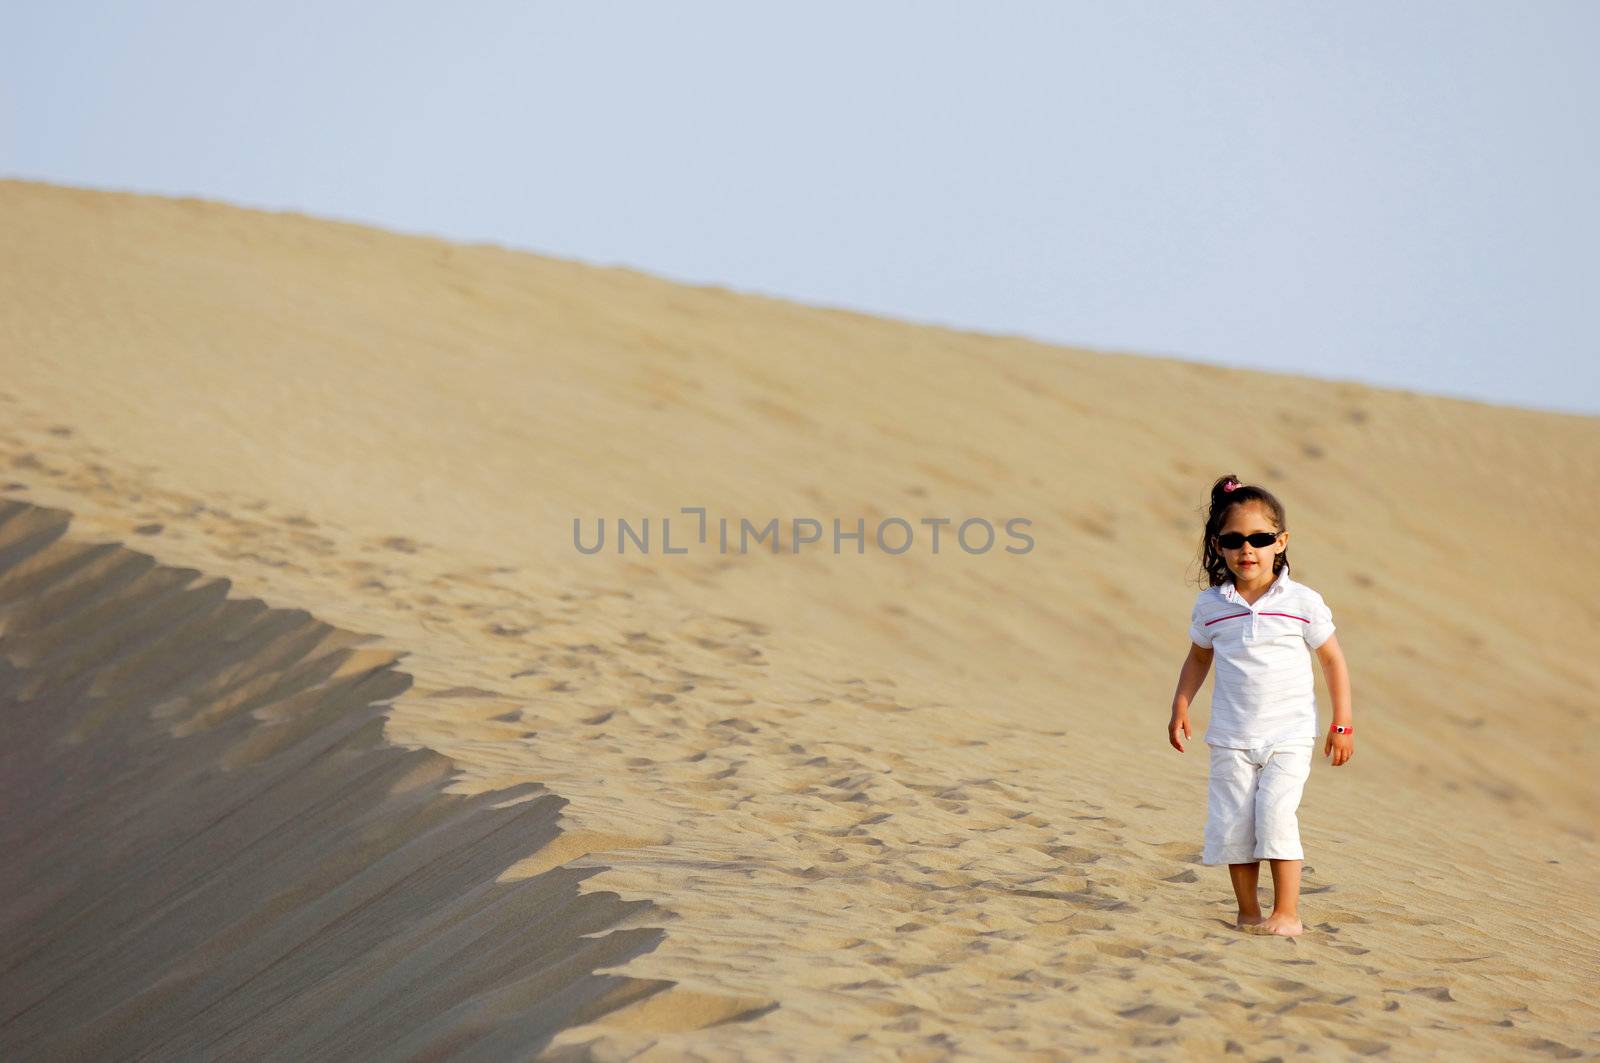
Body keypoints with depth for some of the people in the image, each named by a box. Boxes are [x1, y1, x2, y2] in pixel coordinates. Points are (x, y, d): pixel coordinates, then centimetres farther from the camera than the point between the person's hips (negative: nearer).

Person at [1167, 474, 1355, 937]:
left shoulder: (1303, 603, -5)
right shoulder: (1210, 606, 1)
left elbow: (1333, 660, 3)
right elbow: (1199, 657, 18)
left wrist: (1342, 724, 2)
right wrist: (1181, 706, 7)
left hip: (1289, 734, -3)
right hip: (1232, 737, 3)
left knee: (1275, 814, -17)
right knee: (1232, 824, 0)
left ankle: (1287, 913, -9)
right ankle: (1248, 912, 16)